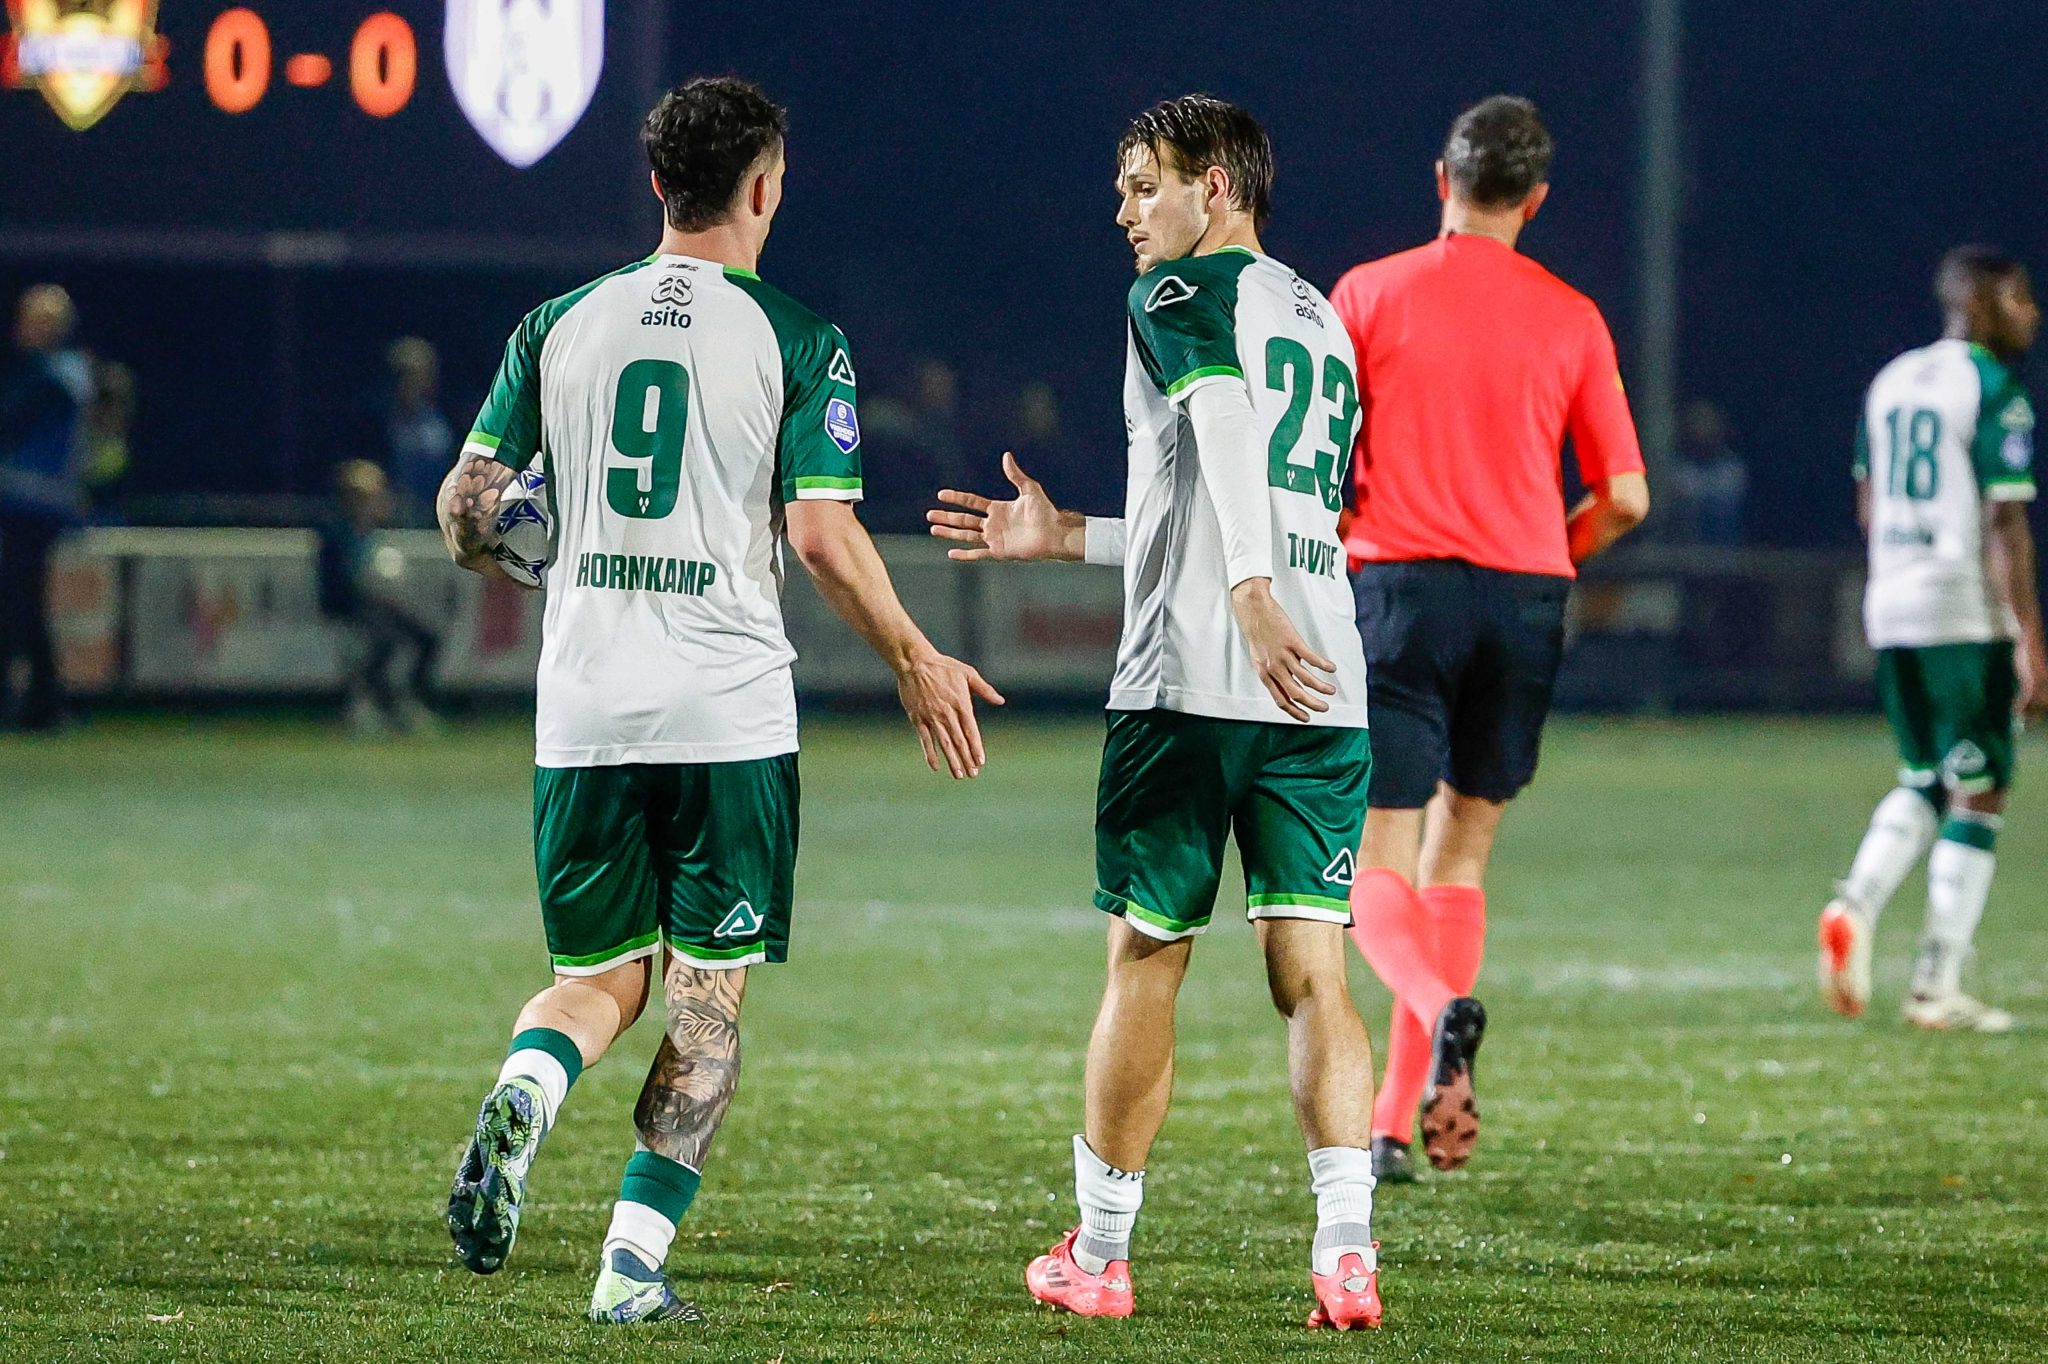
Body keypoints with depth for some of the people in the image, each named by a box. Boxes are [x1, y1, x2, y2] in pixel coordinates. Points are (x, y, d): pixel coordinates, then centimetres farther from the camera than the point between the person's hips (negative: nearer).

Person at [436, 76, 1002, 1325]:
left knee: (600, 979, 14)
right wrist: (917, 662, 4)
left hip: (584, 710, 3)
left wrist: (500, 557, 31)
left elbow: (466, 505, 8)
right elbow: (823, 534, -9)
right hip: (731, 712, -3)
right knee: (708, 1001, 6)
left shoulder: (560, 327, 7)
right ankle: (634, 1261, -3)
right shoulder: (794, 342, -3)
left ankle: (523, 1091, -19)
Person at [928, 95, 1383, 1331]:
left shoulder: (1181, 293, 0)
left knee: (1147, 963, 5)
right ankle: (1348, 1252, -14)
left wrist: (1248, 595, -33)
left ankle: (1100, 1255, 15)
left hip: (1190, 685, -6)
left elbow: (1223, 421, -20)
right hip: (1326, 692, 6)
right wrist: (1068, 537, 37)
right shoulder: (1325, 325, 24)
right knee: (1312, 973, 1)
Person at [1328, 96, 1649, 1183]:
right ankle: (1398, 1123, 9)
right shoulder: (1571, 319, 5)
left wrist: (1335, 551, 17)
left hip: (1402, 588, -2)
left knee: (1378, 870, 0)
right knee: (1457, 860, 14)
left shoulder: (1368, 294, 1)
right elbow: (1625, 499, 4)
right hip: (1526, 599, 2)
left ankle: (1442, 1007, -32)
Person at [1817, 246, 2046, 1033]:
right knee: (1977, 798, 2)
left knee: (1923, 784, 19)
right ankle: (1936, 986, 0)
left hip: (1891, 611, 7)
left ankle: (1856, 904, -6)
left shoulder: (1890, 383, 12)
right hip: (1969, 617, -7)